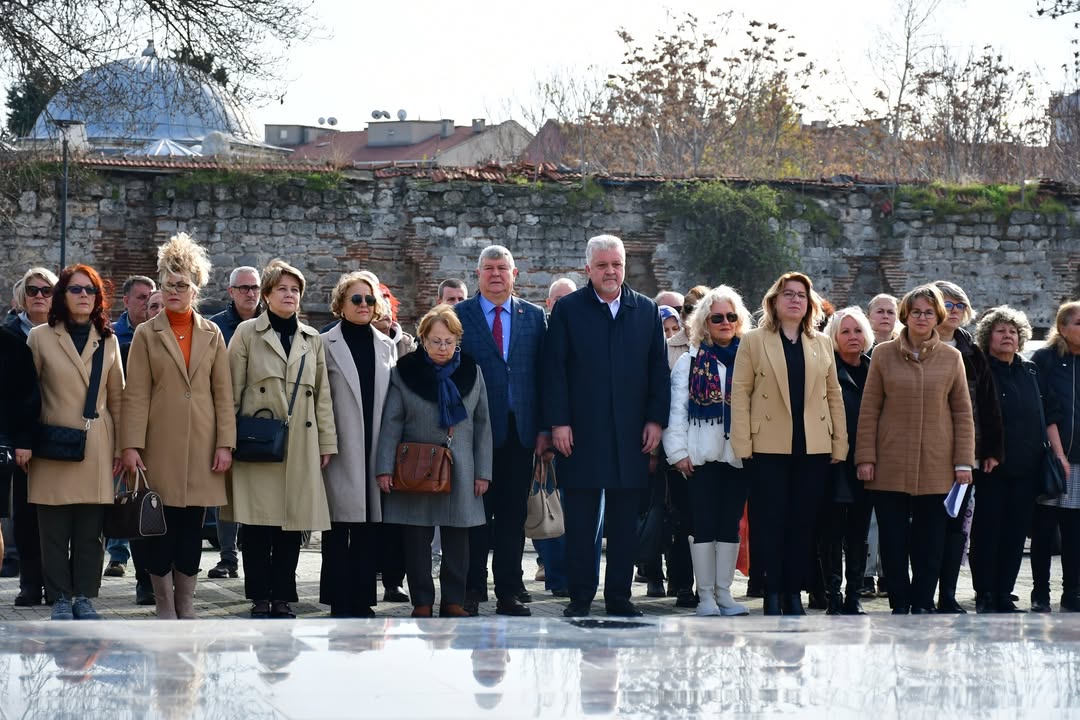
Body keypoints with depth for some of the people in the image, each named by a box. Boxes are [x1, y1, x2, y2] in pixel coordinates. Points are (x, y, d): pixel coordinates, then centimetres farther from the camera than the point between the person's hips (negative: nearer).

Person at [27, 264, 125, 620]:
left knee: (90, 531, 2)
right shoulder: (40, 337, 2)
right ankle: (61, 599, 8)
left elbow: (117, 398, 12)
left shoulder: (107, 341, 11)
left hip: (97, 447, 2)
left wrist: (121, 447, 7)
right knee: (55, 531, 0)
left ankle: (84, 597, 10)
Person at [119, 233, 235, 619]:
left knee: (191, 529, 4)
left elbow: (223, 392, 8)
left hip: (200, 445, 2)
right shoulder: (146, 334, 5)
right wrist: (131, 446, -8)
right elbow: (135, 394, -1)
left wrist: (225, 443, 0)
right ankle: (165, 612, 5)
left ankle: (186, 610, 11)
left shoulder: (212, 335, 10)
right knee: (160, 528, -2)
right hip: (160, 446, -2)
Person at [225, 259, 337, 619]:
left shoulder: (312, 339, 15)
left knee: (292, 525, 2)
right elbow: (232, 392, 2)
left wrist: (327, 442, 10)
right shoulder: (247, 333, 4)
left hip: (300, 446, 3)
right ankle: (260, 600, 4)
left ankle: (283, 598, 10)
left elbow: (322, 394, 15)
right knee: (258, 525, -3)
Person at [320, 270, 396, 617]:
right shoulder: (326, 344, 1)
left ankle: (362, 600, 9)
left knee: (369, 532, 4)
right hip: (341, 455, -4)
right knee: (338, 530, -3)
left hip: (375, 454, 4)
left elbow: (394, 399, 16)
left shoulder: (386, 347, 14)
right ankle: (340, 604, 1)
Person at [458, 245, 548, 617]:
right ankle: (472, 590, 7)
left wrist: (544, 428, 1)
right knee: (476, 512, 1)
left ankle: (509, 592, 9)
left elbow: (544, 373, 8)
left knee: (513, 514, 4)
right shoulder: (459, 316, 5)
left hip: (520, 430, 2)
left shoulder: (534, 317, 11)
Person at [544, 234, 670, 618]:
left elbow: (658, 369, 11)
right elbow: (555, 369, -1)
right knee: (580, 520, 1)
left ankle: (619, 596, 12)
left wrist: (656, 420, 2)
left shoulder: (647, 311, 11)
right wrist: (558, 422, -8)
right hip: (581, 434, -2)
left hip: (631, 435, 2)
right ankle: (580, 597, 7)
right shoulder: (567, 310, 3)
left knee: (625, 521, 5)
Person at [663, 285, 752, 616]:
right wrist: (678, 451, -7)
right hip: (702, 455, -2)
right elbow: (676, 410, 1)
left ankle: (724, 592, 12)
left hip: (738, 454, 2)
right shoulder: (690, 363, 4)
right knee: (704, 524, 0)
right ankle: (706, 595, 4)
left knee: (730, 524, 6)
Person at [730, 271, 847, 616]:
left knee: (802, 523, 4)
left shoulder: (822, 344, 13)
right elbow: (740, 393, -1)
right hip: (770, 447, -3)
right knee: (770, 523, -1)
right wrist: (743, 445, -8)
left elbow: (834, 394, 12)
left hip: (813, 448, 3)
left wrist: (840, 444, 5)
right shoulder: (754, 341, 3)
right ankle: (772, 594, 5)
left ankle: (794, 593, 10)